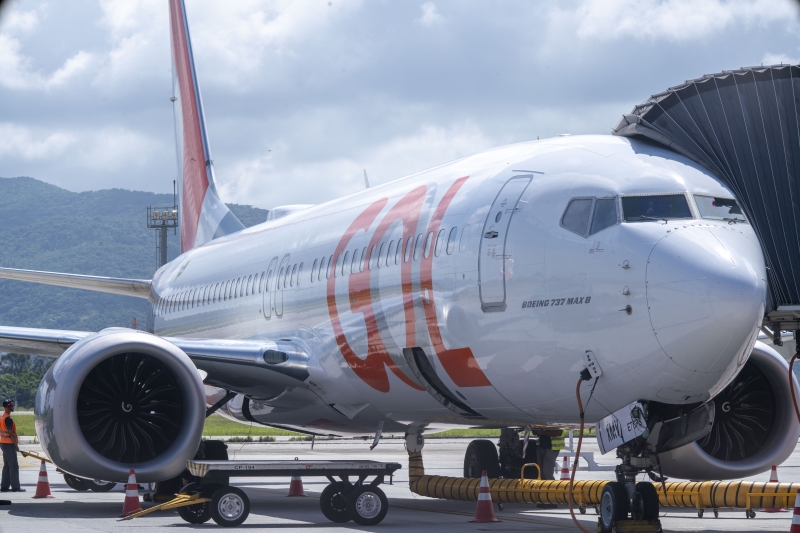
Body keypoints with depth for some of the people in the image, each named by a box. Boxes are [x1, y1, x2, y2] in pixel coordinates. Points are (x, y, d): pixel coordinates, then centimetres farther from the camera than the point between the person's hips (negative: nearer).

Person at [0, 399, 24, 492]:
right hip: (9, 444, -10)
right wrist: (16, 445, -15)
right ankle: (15, 486, -7)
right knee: (14, 466, -6)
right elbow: (11, 433, -19)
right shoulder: (8, 419, -17)